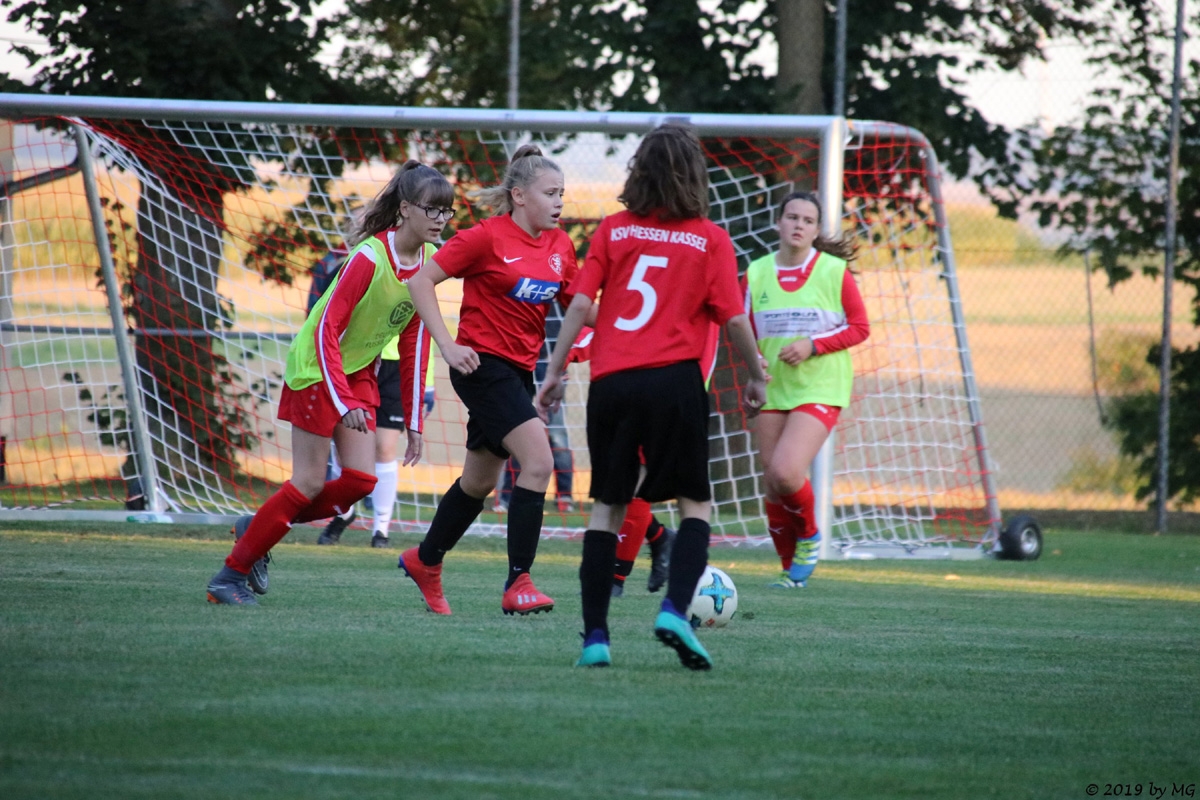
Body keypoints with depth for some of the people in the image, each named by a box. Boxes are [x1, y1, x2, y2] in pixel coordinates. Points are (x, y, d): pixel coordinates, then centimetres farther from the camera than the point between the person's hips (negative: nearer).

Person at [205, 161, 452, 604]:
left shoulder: (428, 262, -3)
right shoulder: (370, 257, -25)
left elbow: (414, 337, 7)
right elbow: (327, 328, -25)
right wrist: (344, 402, -31)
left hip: (359, 370, 7)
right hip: (316, 366, -7)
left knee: (360, 480, -3)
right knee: (310, 483, -7)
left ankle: (258, 528, 16)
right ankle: (231, 574, 5)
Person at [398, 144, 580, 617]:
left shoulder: (560, 245, 6)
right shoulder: (487, 238, -13)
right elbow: (421, 281, -11)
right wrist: (447, 345, -17)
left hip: (518, 371, 8)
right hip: (483, 364, -8)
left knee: (481, 481, 18)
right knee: (538, 462, -21)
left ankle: (425, 561, 38)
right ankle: (518, 584, -20)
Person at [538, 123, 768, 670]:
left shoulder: (614, 229, 6)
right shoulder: (710, 240, 2)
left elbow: (580, 304, 2)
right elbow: (733, 319, -1)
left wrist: (555, 371, 9)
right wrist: (756, 377, 13)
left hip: (611, 381, 2)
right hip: (674, 379, -2)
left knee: (607, 504, 11)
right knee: (696, 503, 10)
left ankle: (594, 636, 4)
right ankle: (675, 610, -12)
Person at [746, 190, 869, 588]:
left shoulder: (834, 271, -4)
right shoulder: (757, 273, 5)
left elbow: (859, 327, 0)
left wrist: (813, 346, -13)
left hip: (820, 389, -4)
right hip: (772, 390, 4)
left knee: (785, 472, -22)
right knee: (773, 483, 4)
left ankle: (809, 537, 7)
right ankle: (790, 568, 22)